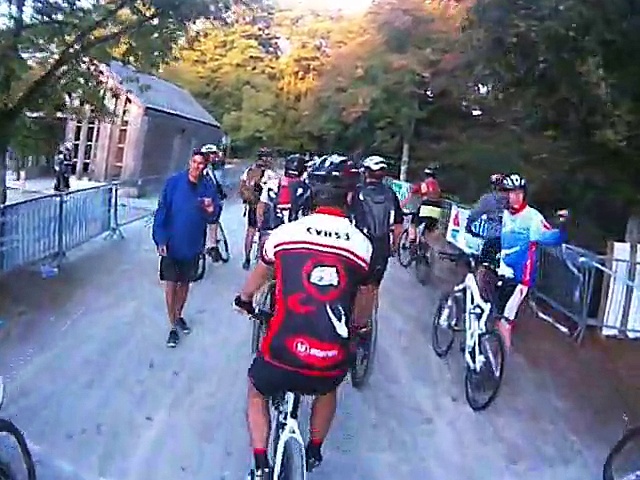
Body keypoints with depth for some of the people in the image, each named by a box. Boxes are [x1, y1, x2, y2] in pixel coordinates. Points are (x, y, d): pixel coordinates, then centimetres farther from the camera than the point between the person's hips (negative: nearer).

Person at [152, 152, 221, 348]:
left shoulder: (208, 188, -2)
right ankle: (173, 327, 15)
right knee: (171, 284, 2)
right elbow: (162, 211, -8)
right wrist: (161, 239, -14)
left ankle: (178, 315, 39)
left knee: (185, 283, 18)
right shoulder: (173, 183, -9)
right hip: (171, 244, -2)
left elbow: (213, 218, 2)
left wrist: (211, 211, -22)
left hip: (193, 245, 3)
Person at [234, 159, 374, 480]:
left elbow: (258, 276, 21)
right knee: (327, 390, 39)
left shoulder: (285, 233, 0)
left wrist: (244, 300, 44)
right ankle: (314, 452, 51)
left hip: (282, 355, -1)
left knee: (257, 393, 33)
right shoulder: (363, 245, 1)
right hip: (332, 364, 2)